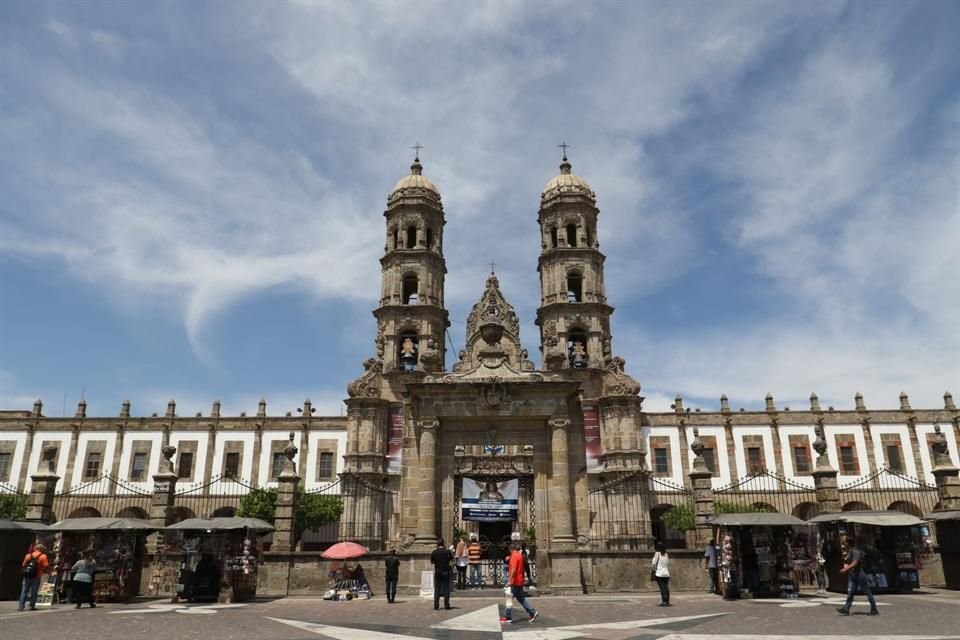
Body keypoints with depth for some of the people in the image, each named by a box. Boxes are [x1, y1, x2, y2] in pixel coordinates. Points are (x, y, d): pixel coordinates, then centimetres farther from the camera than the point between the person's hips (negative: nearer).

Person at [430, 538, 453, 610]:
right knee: (446, 588, 5)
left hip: (437, 572, 1)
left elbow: (431, 562, 7)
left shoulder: (434, 552, -2)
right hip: (446, 571, -1)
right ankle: (446, 605, 4)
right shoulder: (447, 551, -6)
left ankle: (436, 605, 4)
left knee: (437, 589, 7)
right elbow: (452, 560, 5)